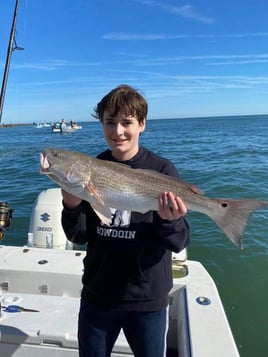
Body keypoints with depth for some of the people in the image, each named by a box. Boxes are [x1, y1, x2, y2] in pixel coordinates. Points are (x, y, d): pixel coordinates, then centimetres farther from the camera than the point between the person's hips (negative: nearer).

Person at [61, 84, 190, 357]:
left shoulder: (162, 170, -13)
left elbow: (179, 243, -11)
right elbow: (79, 237, -1)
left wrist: (170, 221, -31)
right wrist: (71, 207, -20)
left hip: (147, 300, -2)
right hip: (97, 296, 3)